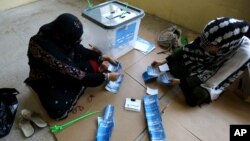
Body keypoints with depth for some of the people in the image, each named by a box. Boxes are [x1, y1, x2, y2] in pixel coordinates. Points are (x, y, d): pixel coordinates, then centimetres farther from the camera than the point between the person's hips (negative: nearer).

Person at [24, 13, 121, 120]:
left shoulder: (56, 32, -17)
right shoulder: (44, 48, -37)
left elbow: (78, 49, -1)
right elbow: (75, 75, -33)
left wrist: (100, 57, -11)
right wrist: (106, 77, -27)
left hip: (69, 67, 6)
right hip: (47, 80, -5)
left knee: (96, 62, -10)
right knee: (58, 110, -30)